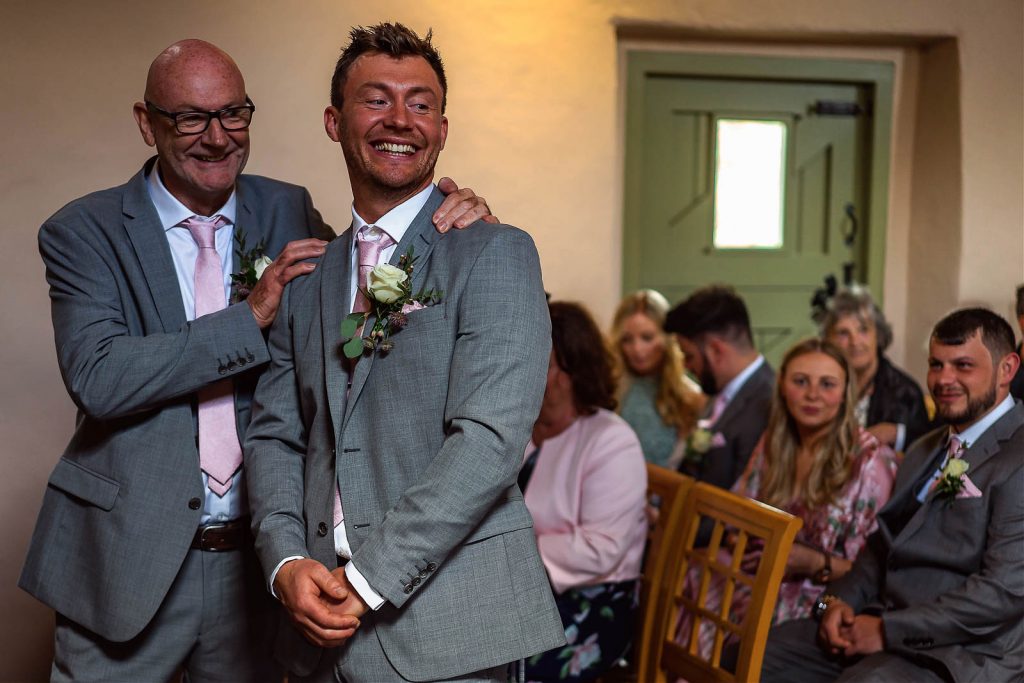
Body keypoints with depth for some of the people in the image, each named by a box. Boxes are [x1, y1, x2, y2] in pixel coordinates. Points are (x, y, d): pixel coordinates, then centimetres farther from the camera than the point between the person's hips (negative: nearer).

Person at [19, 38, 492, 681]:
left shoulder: (289, 211, 4)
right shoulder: (84, 231, -6)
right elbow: (96, 377, -18)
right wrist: (252, 316, -21)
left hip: (255, 559, 3)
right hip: (127, 561, -3)